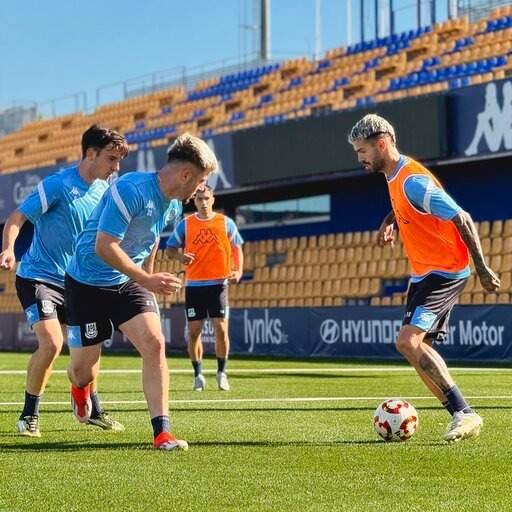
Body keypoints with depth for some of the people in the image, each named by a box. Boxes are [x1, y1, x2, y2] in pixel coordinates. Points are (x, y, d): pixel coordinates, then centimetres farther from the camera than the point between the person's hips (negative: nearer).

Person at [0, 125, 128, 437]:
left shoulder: (105, 190, 4)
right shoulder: (58, 185, -17)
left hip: (74, 282, 7)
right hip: (38, 277, -7)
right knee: (51, 343, -20)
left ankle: (94, 411, 30)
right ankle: (29, 416, -4)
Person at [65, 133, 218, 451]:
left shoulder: (172, 206, 1)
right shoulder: (132, 190, -26)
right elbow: (103, 246, -29)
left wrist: (148, 277, 24)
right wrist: (146, 280, -30)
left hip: (129, 282, 6)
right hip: (89, 283, -6)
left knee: (155, 344, -16)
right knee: (83, 369, 3)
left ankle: (162, 432, -13)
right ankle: (80, 388, 43)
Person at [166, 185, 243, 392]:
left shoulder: (226, 223, 5)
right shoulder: (185, 224, 6)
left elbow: (236, 249, 8)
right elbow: (170, 249, 11)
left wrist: (238, 271, -8)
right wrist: (181, 256, -11)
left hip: (218, 283, -1)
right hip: (194, 285, 1)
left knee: (221, 328, -8)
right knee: (194, 331, 1)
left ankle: (222, 373, 7)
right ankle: (198, 375, 13)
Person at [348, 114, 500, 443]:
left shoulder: (412, 180, -21)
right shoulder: (395, 177, 9)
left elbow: (462, 220, -21)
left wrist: (482, 269, -20)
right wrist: (391, 220, 11)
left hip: (444, 271, -10)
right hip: (423, 273, 10)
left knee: (408, 342, -21)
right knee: (419, 347, 8)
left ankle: (465, 414, -17)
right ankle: (462, 417, 12)